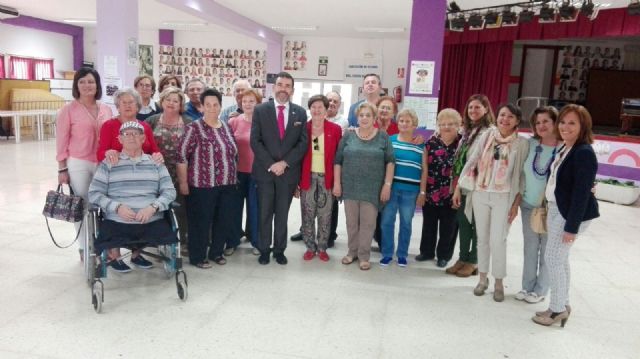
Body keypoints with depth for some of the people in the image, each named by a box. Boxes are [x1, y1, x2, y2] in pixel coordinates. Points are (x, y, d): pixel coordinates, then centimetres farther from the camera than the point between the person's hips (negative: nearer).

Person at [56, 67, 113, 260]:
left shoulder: (106, 109, 7)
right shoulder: (68, 109, -4)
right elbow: (62, 141, -4)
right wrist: (62, 169, -5)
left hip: (104, 164, 3)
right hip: (78, 164, -3)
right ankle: (84, 248, 18)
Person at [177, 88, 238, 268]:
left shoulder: (226, 128, 10)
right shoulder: (194, 128, -8)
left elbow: (234, 154, 18)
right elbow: (181, 156, -10)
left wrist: (235, 178, 15)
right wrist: (183, 182, -11)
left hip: (227, 185, 6)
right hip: (203, 185, -6)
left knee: (224, 220, 12)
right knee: (201, 221, 3)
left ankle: (217, 252, 29)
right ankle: (197, 256, 18)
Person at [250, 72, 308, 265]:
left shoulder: (300, 113, 4)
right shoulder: (260, 110, 1)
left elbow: (303, 143, 0)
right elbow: (255, 141, -5)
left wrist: (284, 163, -11)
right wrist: (271, 164, -13)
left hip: (288, 171, 1)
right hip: (265, 170, -1)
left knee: (282, 214, 10)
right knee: (265, 214, 7)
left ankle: (279, 250, 22)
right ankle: (264, 250, 20)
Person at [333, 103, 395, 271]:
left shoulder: (383, 137, 1)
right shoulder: (348, 135, 3)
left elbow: (390, 162, -1)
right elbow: (338, 160, 4)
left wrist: (387, 184, -7)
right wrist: (337, 182, -1)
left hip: (372, 188, -1)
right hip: (350, 186, 2)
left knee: (368, 223, 3)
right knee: (351, 222, 10)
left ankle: (364, 255, 14)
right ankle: (352, 251, 24)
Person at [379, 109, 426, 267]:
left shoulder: (420, 145, 4)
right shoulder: (389, 140, 4)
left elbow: (424, 170, 5)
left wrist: (422, 192, 1)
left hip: (410, 190, 0)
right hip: (391, 188, 0)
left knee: (406, 223, 8)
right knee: (386, 221, 3)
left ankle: (402, 254, 22)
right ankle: (387, 253, 17)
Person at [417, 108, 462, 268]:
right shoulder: (431, 142, 1)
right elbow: (423, 166, 2)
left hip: (451, 193, -2)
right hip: (431, 191, 2)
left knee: (448, 227, 10)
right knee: (429, 224, 16)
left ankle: (444, 255, 26)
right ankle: (427, 251, 32)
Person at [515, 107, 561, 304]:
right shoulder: (530, 144, -1)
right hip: (528, 205, 4)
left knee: (547, 251, 9)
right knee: (529, 249, 13)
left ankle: (540, 290, 23)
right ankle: (527, 286, 27)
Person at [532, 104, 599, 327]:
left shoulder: (584, 153, -19)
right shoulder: (565, 149, 9)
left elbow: (581, 193, -22)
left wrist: (572, 226, -22)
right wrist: (548, 212, 14)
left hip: (571, 213, -9)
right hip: (556, 209, 9)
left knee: (553, 258, -2)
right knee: (560, 258, 16)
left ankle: (557, 309, 13)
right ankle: (563, 305, 29)